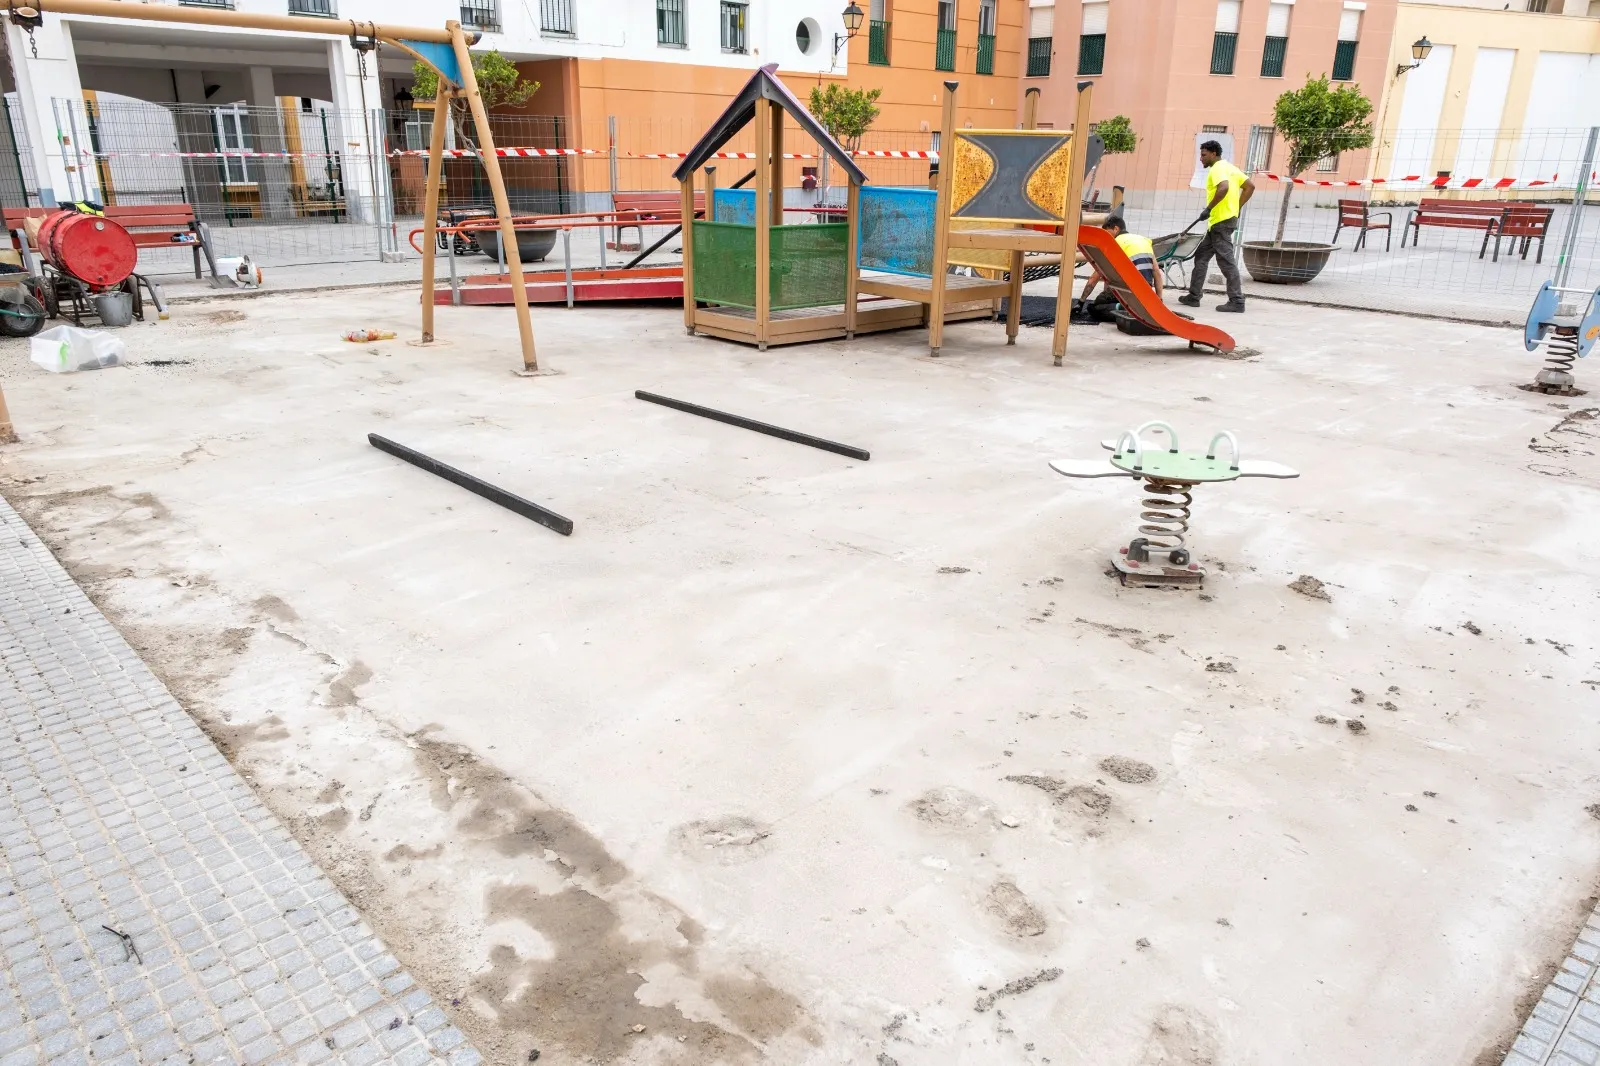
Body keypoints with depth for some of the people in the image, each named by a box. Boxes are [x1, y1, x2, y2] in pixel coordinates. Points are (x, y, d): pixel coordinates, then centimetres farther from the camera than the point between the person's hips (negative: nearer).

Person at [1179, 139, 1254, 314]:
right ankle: (1193, 296, 19)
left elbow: (1223, 188, -30)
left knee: (1226, 261, -9)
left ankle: (1236, 301, -9)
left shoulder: (1217, 169, -10)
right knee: (1201, 256, 16)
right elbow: (1250, 186, 17)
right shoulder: (1229, 167, 18)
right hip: (1224, 219, 10)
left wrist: (1208, 208, -23)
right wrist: (1236, 207, 16)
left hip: (1221, 221, -10)